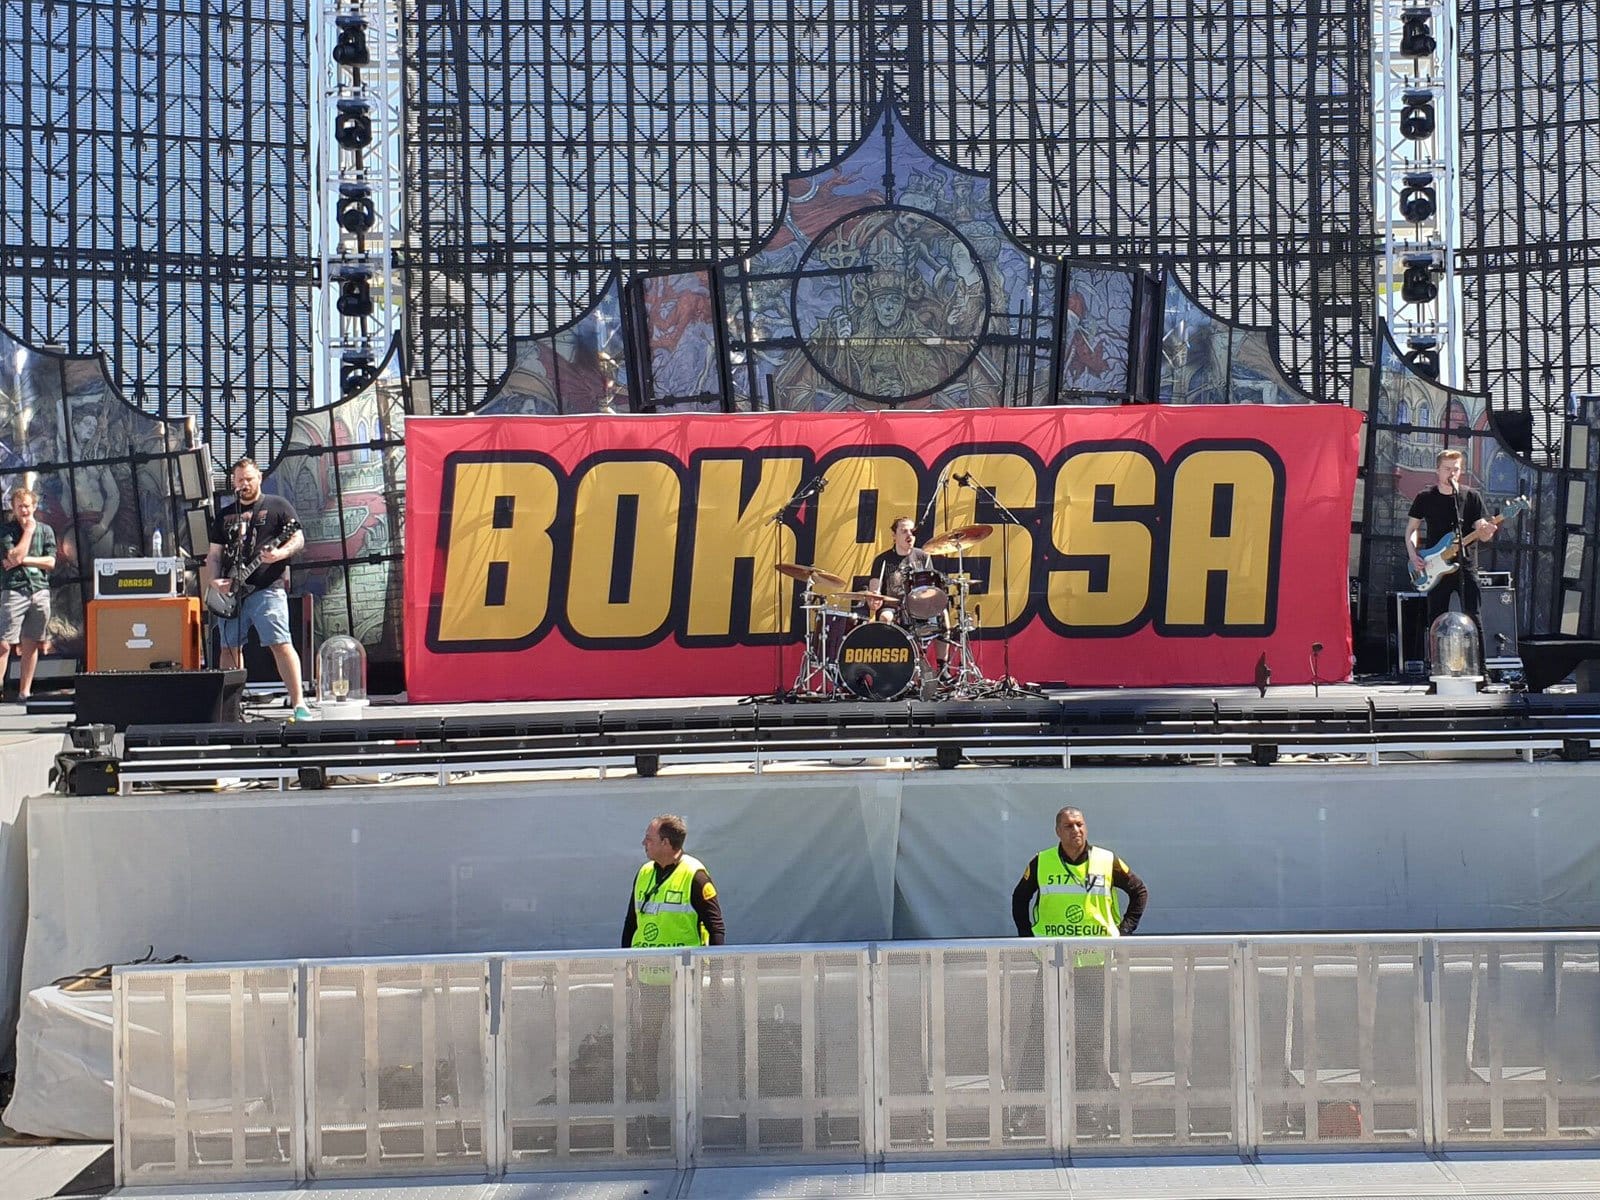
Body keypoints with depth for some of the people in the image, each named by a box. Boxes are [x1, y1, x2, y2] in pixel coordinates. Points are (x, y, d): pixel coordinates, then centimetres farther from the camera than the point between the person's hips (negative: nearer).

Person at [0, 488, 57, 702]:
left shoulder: (45, 530, 12)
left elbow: (50, 562, 4)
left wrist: (23, 560, -6)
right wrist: (28, 530, -4)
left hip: (40, 590, 3)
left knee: (30, 645, 6)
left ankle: (24, 692, 10)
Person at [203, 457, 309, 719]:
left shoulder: (277, 506, 6)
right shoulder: (224, 516, 19)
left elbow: (298, 538, -1)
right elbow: (214, 554, 18)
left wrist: (281, 554, -21)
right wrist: (214, 581, 0)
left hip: (267, 588, -5)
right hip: (231, 592, 6)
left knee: (280, 644, -15)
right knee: (230, 647, 8)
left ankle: (298, 703, -17)